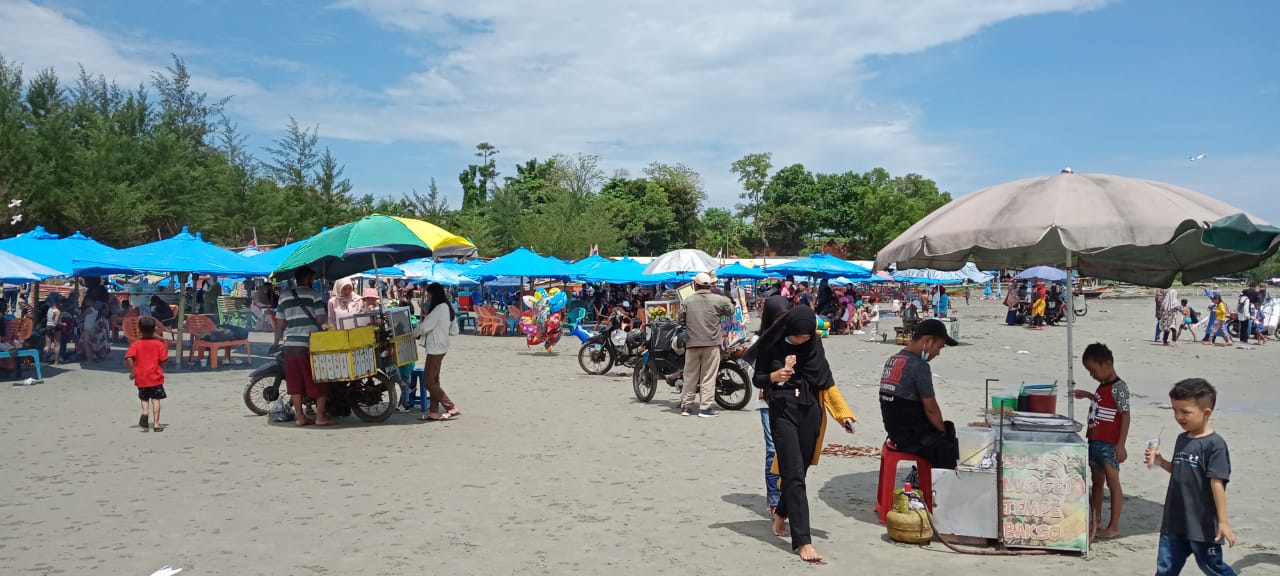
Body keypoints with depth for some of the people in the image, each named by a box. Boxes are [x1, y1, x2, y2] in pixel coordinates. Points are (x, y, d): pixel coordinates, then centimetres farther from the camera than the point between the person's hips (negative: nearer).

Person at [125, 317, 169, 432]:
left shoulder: (136, 344, -2)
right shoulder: (159, 344, -3)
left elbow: (128, 359, -15)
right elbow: (163, 361, -5)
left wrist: (132, 372, -5)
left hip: (141, 378, 1)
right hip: (156, 377, -1)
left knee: (144, 398, 20)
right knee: (155, 399, 2)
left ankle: (144, 412, -7)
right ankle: (156, 423, -2)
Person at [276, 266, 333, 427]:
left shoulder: (284, 296, 11)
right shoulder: (314, 294, -3)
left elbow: (279, 324, 11)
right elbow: (321, 319, -10)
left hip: (290, 343, 5)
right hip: (310, 343, -5)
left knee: (295, 382, 8)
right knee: (319, 380, 3)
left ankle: (300, 417, 10)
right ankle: (320, 416, 2)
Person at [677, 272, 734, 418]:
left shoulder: (688, 301, -2)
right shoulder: (718, 300, -6)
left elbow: (681, 321, 4)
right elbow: (731, 311, 7)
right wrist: (728, 301, 25)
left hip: (692, 343, 2)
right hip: (712, 343, -2)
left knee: (690, 375, 11)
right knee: (708, 377, 3)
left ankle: (686, 406, 15)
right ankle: (705, 407, 3)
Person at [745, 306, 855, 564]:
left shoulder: (814, 346, 4)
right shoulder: (772, 345, -4)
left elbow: (827, 382, 7)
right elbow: (757, 379, 3)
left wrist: (842, 413, -1)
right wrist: (773, 377, -19)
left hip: (810, 412, 4)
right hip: (783, 412, -4)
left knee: (799, 471, 12)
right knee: (794, 474, -10)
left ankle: (781, 512, 41)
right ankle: (802, 540, -10)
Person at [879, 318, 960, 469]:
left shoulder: (892, 361, 8)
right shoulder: (919, 366, -19)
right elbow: (931, 409, -15)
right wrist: (943, 432, 3)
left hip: (896, 431, 9)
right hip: (914, 438, -9)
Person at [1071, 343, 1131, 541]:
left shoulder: (1118, 387, -13)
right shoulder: (1103, 386, 13)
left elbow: (1125, 415, -17)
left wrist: (1121, 445, -20)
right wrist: (1087, 395, 22)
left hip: (1109, 444, -9)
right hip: (1095, 441, 9)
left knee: (1112, 483, -1)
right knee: (1097, 482, 16)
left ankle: (1114, 526, 6)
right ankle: (1095, 520, 27)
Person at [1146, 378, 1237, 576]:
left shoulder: (1214, 444, -16)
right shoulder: (1182, 439, 7)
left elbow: (1217, 484, -18)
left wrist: (1223, 522, -18)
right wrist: (1160, 462, 2)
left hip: (1203, 524, -7)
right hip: (1174, 521, 7)